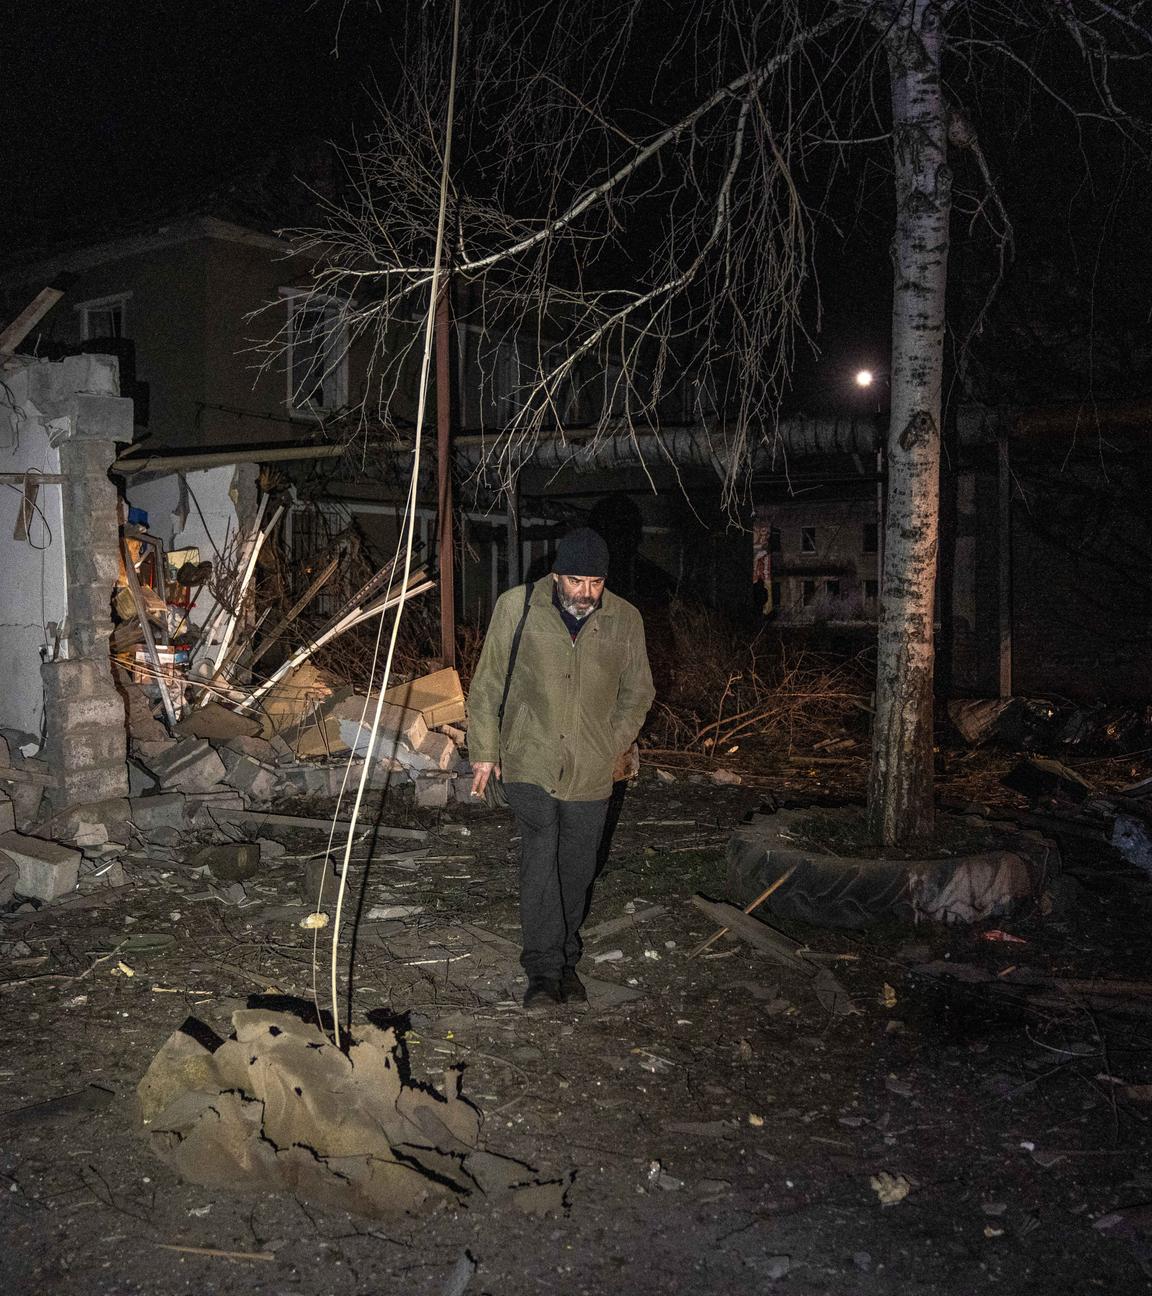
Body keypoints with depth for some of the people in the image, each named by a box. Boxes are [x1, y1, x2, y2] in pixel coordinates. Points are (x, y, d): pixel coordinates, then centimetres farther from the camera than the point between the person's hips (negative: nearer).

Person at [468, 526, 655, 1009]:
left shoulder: (624, 620, -1)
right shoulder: (516, 607, -6)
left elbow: (637, 692, 12)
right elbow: (487, 684, 2)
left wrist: (614, 743, 3)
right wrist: (484, 750, 2)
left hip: (590, 770, 2)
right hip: (530, 762, -2)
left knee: (576, 868, 11)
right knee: (540, 856, -14)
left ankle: (565, 959, 29)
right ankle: (543, 969, -5)